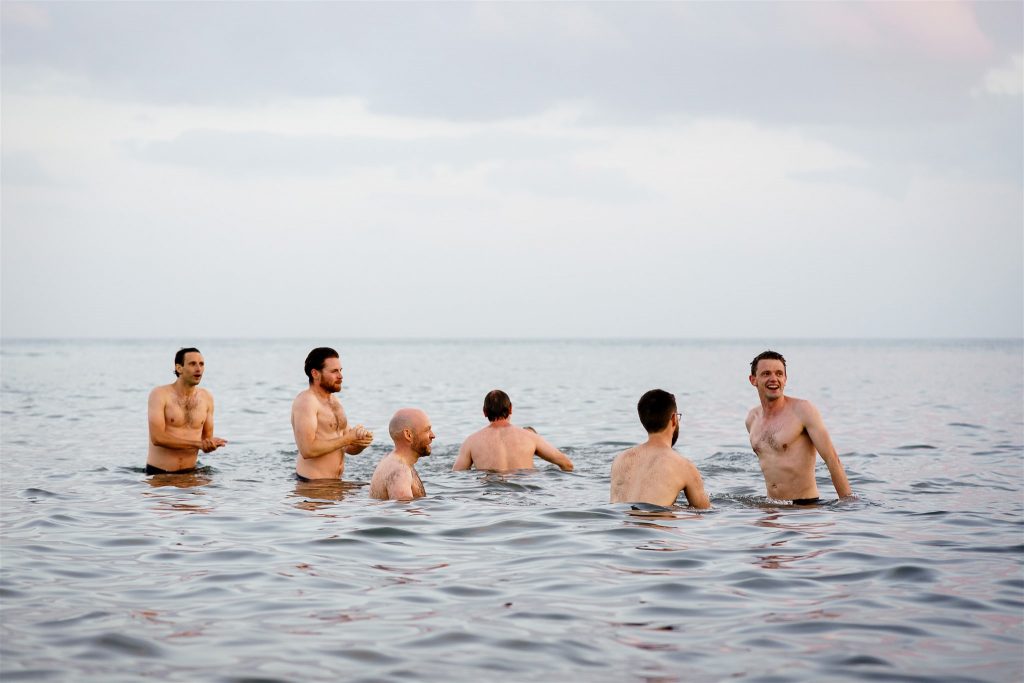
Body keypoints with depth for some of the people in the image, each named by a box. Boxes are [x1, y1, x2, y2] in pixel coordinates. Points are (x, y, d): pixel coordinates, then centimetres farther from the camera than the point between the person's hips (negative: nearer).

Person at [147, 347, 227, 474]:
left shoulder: (207, 398, 6)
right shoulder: (160, 394, -8)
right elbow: (157, 438, -19)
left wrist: (211, 445, -14)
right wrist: (199, 443, -20)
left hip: (190, 472, 4)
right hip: (158, 473, -4)